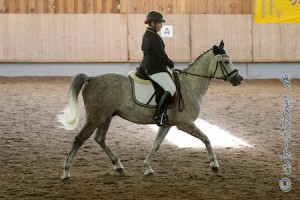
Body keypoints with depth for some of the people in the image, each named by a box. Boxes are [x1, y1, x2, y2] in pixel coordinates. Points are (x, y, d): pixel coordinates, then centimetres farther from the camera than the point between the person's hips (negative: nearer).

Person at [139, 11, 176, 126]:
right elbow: (161, 55, -18)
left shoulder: (146, 35, 15)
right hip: (155, 69, -11)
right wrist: (171, 64, 0)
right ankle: (158, 115, -25)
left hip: (147, 67, 11)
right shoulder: (154, 37, -16)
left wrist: (167, 63, 18)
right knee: (171, 88, -19)